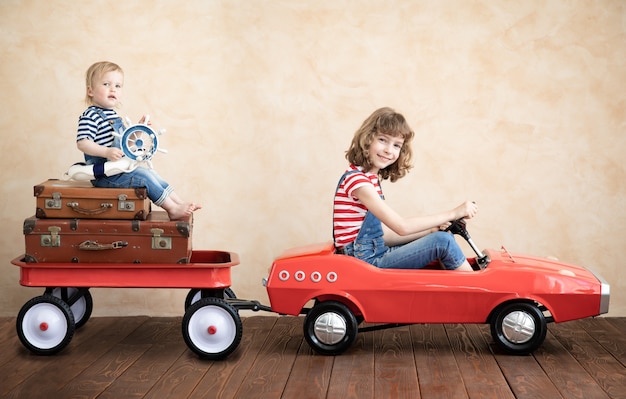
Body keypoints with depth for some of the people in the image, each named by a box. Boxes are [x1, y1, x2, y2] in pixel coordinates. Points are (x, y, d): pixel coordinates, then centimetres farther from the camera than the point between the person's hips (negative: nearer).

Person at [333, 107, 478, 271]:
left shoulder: (372, 178, 14)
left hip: (377, 254, 10)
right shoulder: (356, 179, -16)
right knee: (443, 241, -14)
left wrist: (431, 230, 2)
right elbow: (402, 226, -21)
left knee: (442, 236, 9)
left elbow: (382, 235, 9)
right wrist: (453, 213, -16)